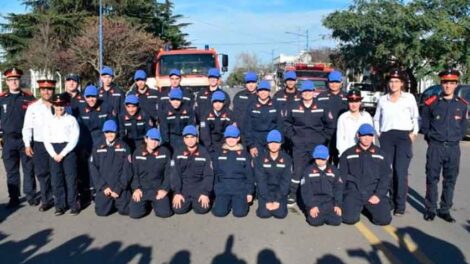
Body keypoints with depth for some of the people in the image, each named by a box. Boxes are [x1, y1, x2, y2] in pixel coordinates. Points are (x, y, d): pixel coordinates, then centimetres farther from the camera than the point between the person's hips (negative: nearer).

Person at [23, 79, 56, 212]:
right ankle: (47, 200, 15)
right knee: (42, 173, 4)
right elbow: (27, 128, 4)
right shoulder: (32, 107, 3)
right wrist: (27, 145, -4)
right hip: (39, 145, 1)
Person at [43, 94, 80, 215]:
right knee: (56, 179, 4)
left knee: (70, 178, -1)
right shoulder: (49, 120, 10)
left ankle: (73, 205, 7)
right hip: (54, 152, 3)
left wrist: (62, 154, -11)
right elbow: (46, 139, 6)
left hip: (68, 150, -3)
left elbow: (74, 139, -6)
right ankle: (59, 205, 13)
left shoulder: (71, 119, 1)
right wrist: (54, 154, -7)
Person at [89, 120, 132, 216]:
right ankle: (111, 203, 23)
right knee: (101, 211, -9)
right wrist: (103, 186, -10)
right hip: (104, 188, 1)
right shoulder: (98, 148, 6)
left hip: (121, 188, -1)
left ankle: (117, 203, 23)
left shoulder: (124, 147, 1)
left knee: (125, 210, -10)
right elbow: (93, 169, 1)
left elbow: (127, 170, -4)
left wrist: (118, 188, -11)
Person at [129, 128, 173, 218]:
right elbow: (134, 173, 4)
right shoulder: (137, 153, 2)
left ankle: (154, 203, 16)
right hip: (141, 188, 1)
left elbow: (168, 173, -1)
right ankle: (145, 203, 18)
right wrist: (136, 188, -8)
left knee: (164, 212, -18)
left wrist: (164, 189, -10)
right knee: (134, 213, -16)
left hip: (158, 189, -1)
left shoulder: (165, 152, -4)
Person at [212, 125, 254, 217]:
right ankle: (229, 202, 12)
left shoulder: (244, 154, 5)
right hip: (223, 188, 1)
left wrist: (250, 192, 0)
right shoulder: (220, 153, 7)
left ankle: (243, 201, 13)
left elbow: (249, 174, 5)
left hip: (240, 188, -1)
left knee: (239, 212, -20)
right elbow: (215, 172, 10)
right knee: (219, 212, -19)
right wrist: (215, 189, 5)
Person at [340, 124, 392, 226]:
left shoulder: (380, 154, 10)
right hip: (353, 193, -1)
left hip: (375, 193, 1)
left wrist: (378, 195, -9)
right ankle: (358, 207, 13)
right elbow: (342, 177, 7)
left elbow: (386, 177, 4)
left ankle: (369, 208, 16)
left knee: (384, 219, -17)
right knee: (349, 218, -22)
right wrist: (343, 196, -5)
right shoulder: (348, 154, 8)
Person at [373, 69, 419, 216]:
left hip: (404, 136, -3)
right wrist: (378, 133, 8)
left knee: (401, 171, -9)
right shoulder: (382, 99, 11)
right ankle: (391, 201, 13)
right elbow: (376, 119, 19)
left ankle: (400, 205, -5)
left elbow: (415, 117, 9)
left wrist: (414, 133, 0)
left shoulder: (409, 98, 5)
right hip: (386, 137, 3)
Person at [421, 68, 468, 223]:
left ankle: (445, 210, 19)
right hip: (435, 147, -2)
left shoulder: (462, 105, 5)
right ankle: (430, 209, 13)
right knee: (432, 179, 2)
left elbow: (463, 127, 14)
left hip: (453, 148, 2)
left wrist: (456, 139, 5)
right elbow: (424, 125, 6)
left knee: (450, 180, 8)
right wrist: (432, 139, 3)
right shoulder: (431, 103, -2)